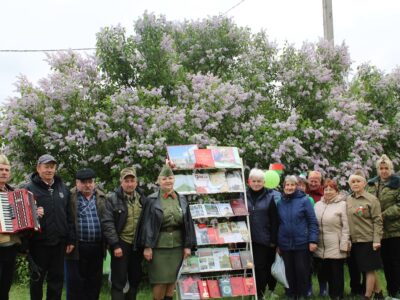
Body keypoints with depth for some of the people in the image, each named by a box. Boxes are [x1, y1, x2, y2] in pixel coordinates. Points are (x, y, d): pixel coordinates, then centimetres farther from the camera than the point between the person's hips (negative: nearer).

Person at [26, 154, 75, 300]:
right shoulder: (30, 189, -5)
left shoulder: (63, 188, 9)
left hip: (59, 243, 4)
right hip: (38, 243, -3)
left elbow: (69, 216, 10)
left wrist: (71, 239, 5)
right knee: (37, 279, 9)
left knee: (57, 278, 11)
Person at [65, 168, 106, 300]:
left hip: (97, 248, 4)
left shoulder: (102, 198, 12)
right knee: (75, 282, 2)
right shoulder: (70, 197, -2)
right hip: (77, 247, -4)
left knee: (95, 282, 10)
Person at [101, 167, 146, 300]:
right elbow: (107, 223, -11)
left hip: (137, 244, 5)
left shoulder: (142, 198, 8)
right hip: (121, 243, -5)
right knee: (119, 280, -2)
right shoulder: (112, 198, -6)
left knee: (136, 278, 12)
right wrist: (115, 245, -16)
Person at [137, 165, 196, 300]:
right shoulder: (152, 200, -4)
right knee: (161, 280, -2)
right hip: (158, 245, -3)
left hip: (177, 245, 3)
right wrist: (147, 246, -11)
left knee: (172, 278, 10)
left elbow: (188, 223, 6)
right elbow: (147, 224, -6)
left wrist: (188, 245, 3)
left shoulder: (181, 200, 5)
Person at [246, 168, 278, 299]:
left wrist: (273, 240, -5)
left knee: (261, 267, 1)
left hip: (264, 239, -2)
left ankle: (259, 294, 11)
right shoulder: (244, 196, 3)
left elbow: (274, 221, -2)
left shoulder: (269, 197, -2)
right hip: (247, 238, 2)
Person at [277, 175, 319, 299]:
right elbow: (278, 224, 11)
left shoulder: (304, 200, -6)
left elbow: (313, 222, -6)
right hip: (285, 244, 3)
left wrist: (313, 240, -13)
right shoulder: (280, 202, 5)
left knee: (302, 271, 3)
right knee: (289, 272, 11)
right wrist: (277, 244, 11)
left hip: (302, 243, -3)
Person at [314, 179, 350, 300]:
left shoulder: (342, 204, -3)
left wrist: (344, 244, -13)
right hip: (320, 247, 5)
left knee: (336, 274, 3)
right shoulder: (318, 205, 12)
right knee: (324, 272, 12)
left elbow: (346, 227, -8)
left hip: (336, 248, -5)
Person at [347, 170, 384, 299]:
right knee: (369, 269, 13)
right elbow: (347, 220, 14)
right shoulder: (348, 200, 9)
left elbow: (377, 221, -10)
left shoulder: (371, 199, -7)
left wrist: (376, 240, -16)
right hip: (354, 241, 5)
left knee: (369, 269, -1)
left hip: (368, 240, -5)